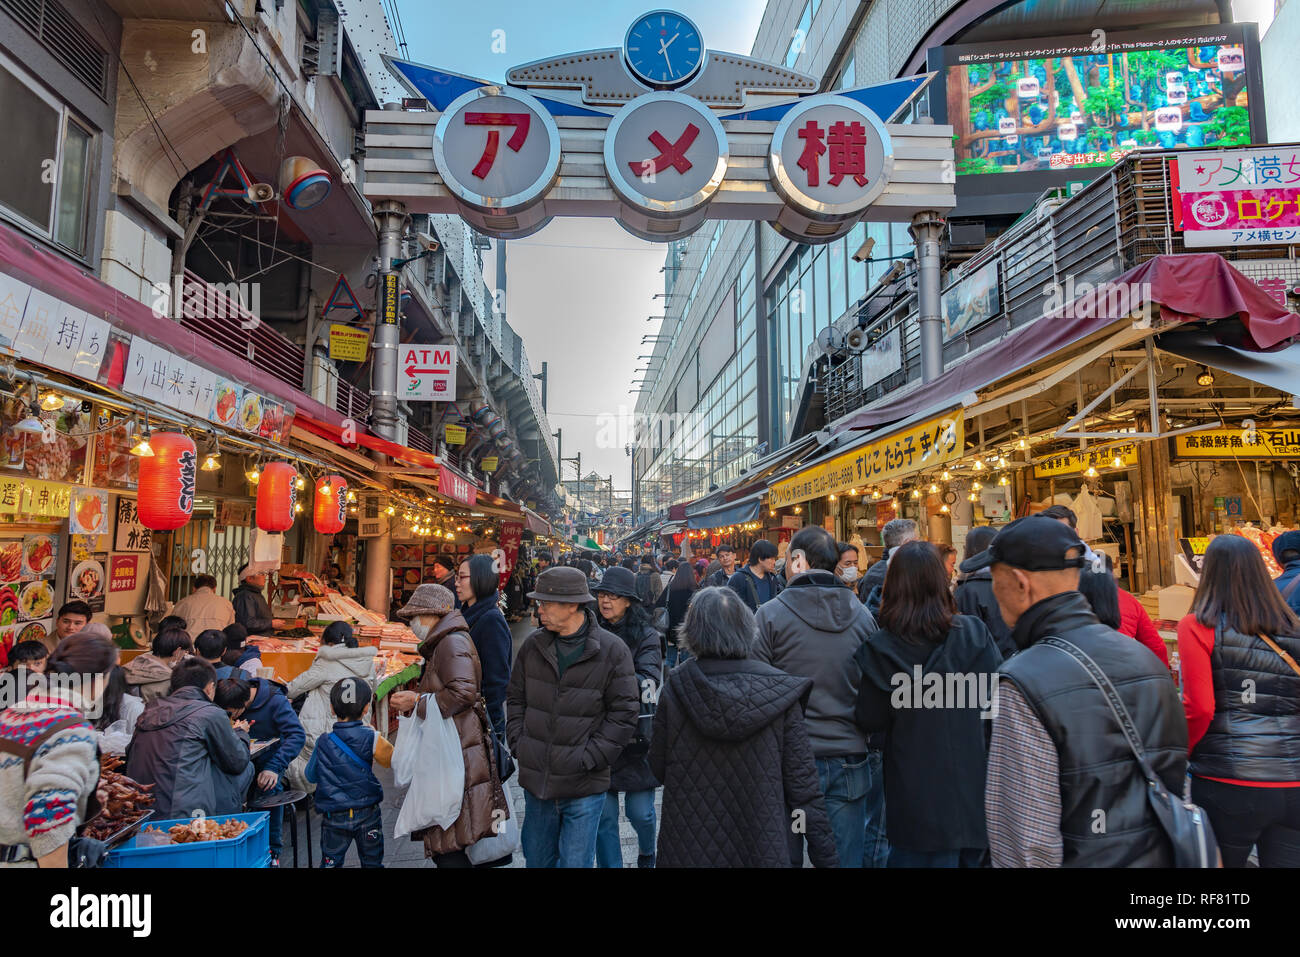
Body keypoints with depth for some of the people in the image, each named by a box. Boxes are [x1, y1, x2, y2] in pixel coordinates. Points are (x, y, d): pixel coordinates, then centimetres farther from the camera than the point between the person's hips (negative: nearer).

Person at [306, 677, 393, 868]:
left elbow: (311, 776, 5)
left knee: (331, 862, 12)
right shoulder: (372, 739, -12)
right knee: (372, 862, 14)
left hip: (333, 817, 1)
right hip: (368, 814, -1)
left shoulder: (323, 742, -5)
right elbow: (394, 760, 1)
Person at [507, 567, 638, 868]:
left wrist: (587, 759, -12)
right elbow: (515, 698, 13)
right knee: (537, 859, 20)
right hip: (536, 783, 4)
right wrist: (518, 743, 2)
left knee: (576, 862, 6)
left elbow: (624, 712, -9)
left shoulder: (612, 650, -11)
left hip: (584, 787, -4)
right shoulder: (532, 645, 2)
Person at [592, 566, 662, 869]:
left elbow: (649, 682, -14)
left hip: (635, 735, -1)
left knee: (640, 812, 9)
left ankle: (647, 854, 40)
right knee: (603, 815, 4)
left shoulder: (646, 636, -4)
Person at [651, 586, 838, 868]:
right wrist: (826, 857, -2)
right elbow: (803, 785, -11)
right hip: (763, 849, 0)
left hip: (688, 848, 0)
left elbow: (659, 768, -1)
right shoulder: (778, 693, -14)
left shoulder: (675, 689, -13)